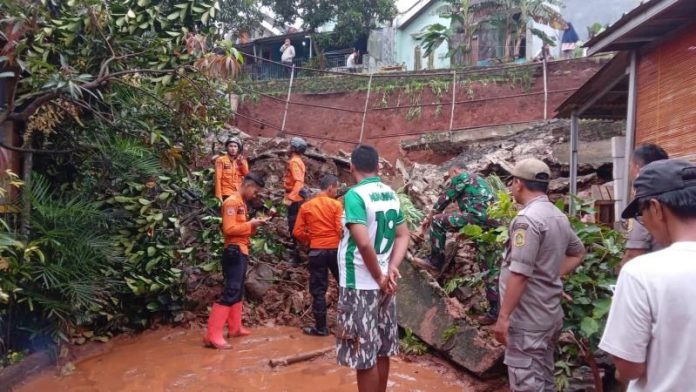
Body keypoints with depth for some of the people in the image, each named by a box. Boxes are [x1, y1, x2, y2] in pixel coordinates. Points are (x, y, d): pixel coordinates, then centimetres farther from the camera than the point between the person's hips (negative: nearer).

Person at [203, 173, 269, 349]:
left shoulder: (241, 203, 17)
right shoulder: (232, 202, -13)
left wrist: (253, 225, 5)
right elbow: (229, 229, -22)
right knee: (230, 293, -13)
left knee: (238, 292, 17)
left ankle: (235, 328, 27)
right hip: (235, 252, -10)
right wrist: (250, 224, -14)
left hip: (241, 252, 10)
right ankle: (213, 335, -13)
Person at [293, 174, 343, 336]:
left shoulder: (306, 206, 3)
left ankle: (321, 327, 11)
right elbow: (341, 229, -12)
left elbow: (297, 232, 0)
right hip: (335, 249, -1)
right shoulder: (336, 204, -5)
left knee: (318, 290, 7)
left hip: (316, 251, 2)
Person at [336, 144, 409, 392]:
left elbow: (364, 243, -26)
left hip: (360, 285, -7)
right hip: (383, 284, 7)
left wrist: (379, 277, -13)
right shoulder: (391, 195, 6)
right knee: (381, 350, 18)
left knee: (364, 354, 4)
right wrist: (392, 269, -3)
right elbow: (403, 235, 8)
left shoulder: (354, 195, -16)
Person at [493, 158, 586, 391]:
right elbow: (578, 253, 25)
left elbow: (519, 274, -23)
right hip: (550, 314, 9)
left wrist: (503, 316, -19)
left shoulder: (527, 219, -19)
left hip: (527, 319, -9)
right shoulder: (558, 216, 9)